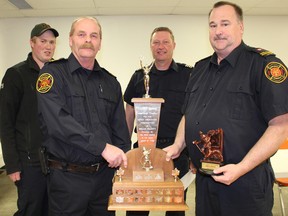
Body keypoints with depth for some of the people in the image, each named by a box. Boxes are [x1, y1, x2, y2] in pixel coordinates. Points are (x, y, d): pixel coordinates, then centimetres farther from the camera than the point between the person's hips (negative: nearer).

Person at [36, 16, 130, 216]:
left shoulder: (111, 82, 9)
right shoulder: (53, 73, -5)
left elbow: (120, 130, 9)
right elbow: (57, 121, -20)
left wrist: (124, 167, -2)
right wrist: (102, 146, -25)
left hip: (106, 175, 4)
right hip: (67, 177, -4)